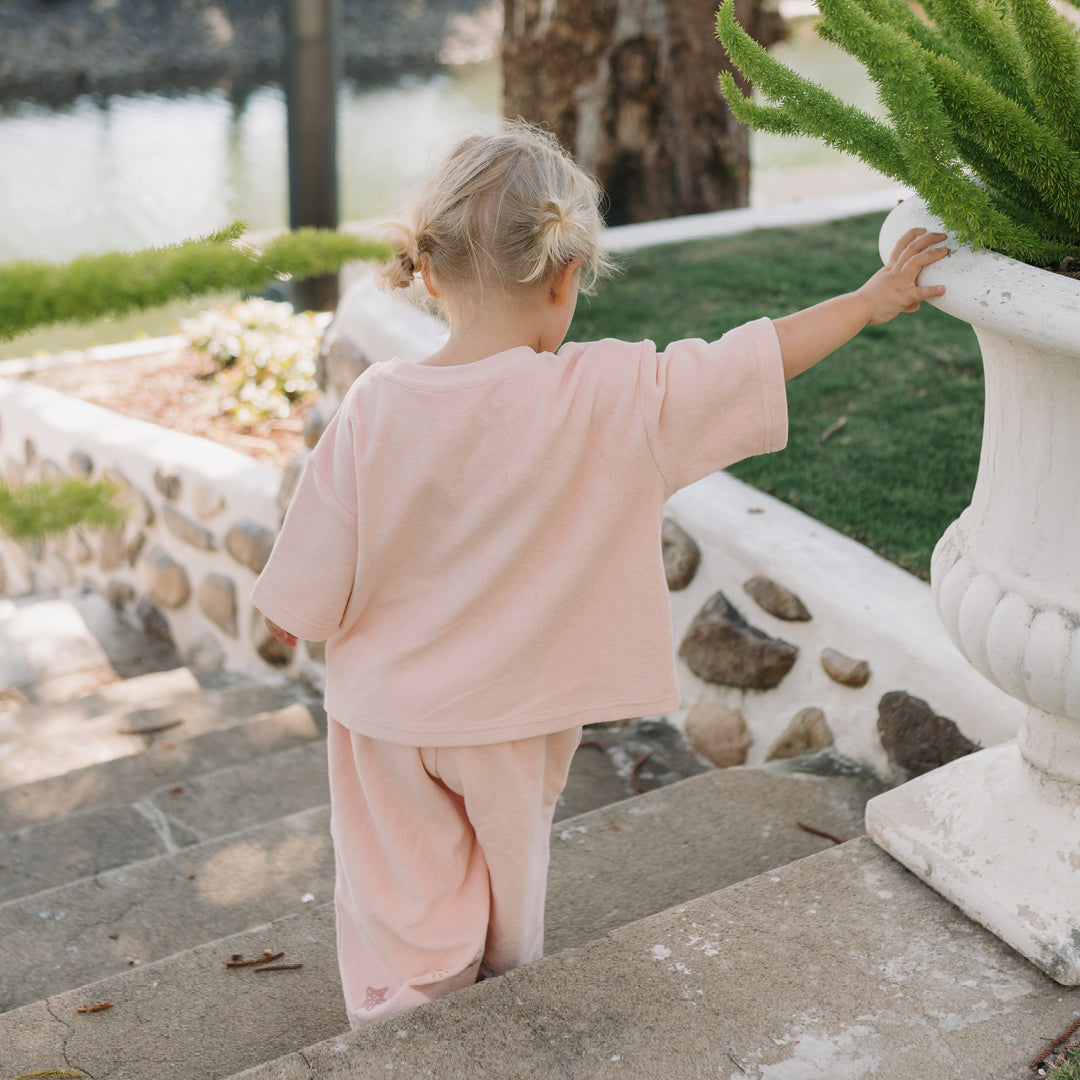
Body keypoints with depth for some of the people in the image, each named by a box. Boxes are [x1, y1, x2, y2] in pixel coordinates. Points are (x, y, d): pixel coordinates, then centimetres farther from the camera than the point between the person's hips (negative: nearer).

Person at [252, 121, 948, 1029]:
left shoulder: (375, 411, -21)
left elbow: (307, 598, -14)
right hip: (518, 715, 1)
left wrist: (290, 622, 9)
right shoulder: (613, 398, -23)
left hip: (391, 715, -1)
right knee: (507, 880, 26)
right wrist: (869, 301, 4)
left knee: (405, 904, 18)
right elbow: (758, 359, -11)